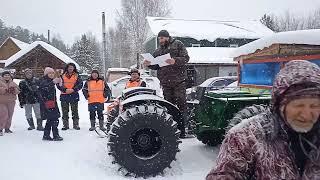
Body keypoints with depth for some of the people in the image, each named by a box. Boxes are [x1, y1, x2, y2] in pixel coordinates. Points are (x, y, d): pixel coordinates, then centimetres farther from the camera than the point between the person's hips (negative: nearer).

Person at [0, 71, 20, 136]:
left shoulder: (13, 83, 13)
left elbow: (18, 91, 9)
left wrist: (14, 90, -12)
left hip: (11, 102, 5)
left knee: (10, 115, 9)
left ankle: (7, 128, 23)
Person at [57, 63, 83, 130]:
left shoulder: (77, 76, 7)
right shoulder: (63, 76, 8)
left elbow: (80, 84, -1)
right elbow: (59, 84, 2)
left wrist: (74, 89, -15)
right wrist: (65, 90, -14)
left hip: (74, 95, -1)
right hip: (64, 95, 1)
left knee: (75, 111, 2)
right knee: (65, 111, 4)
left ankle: (76, 125, 9)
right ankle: (65, 125, 13)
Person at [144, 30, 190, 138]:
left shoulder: (178, 45, 5)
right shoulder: (158, 51, 20)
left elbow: (186, 58, -5)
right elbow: (156, 66, 20)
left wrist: (175, 61, -22)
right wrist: (149, 64, 0)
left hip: (179, 81, -4)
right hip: (166, 83, 5)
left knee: (181, 104, -4)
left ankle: (181, 129, 1)